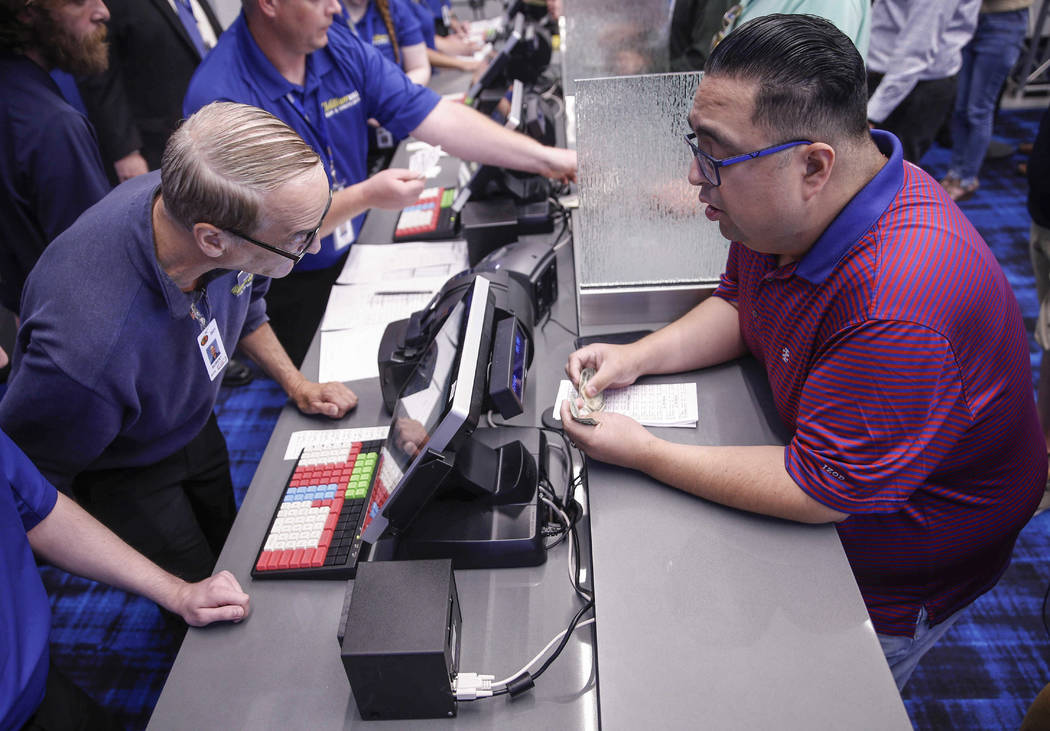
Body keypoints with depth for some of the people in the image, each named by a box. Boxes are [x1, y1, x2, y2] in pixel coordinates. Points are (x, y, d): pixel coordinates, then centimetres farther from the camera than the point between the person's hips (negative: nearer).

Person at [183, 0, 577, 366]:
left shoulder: (337, 45, -8)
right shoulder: (220, 99, -26)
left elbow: (434, 116, -9)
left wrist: (545, 158, -14)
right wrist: (366, 196, -29)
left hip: (354, 255, 6)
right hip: (286, 292, -5)